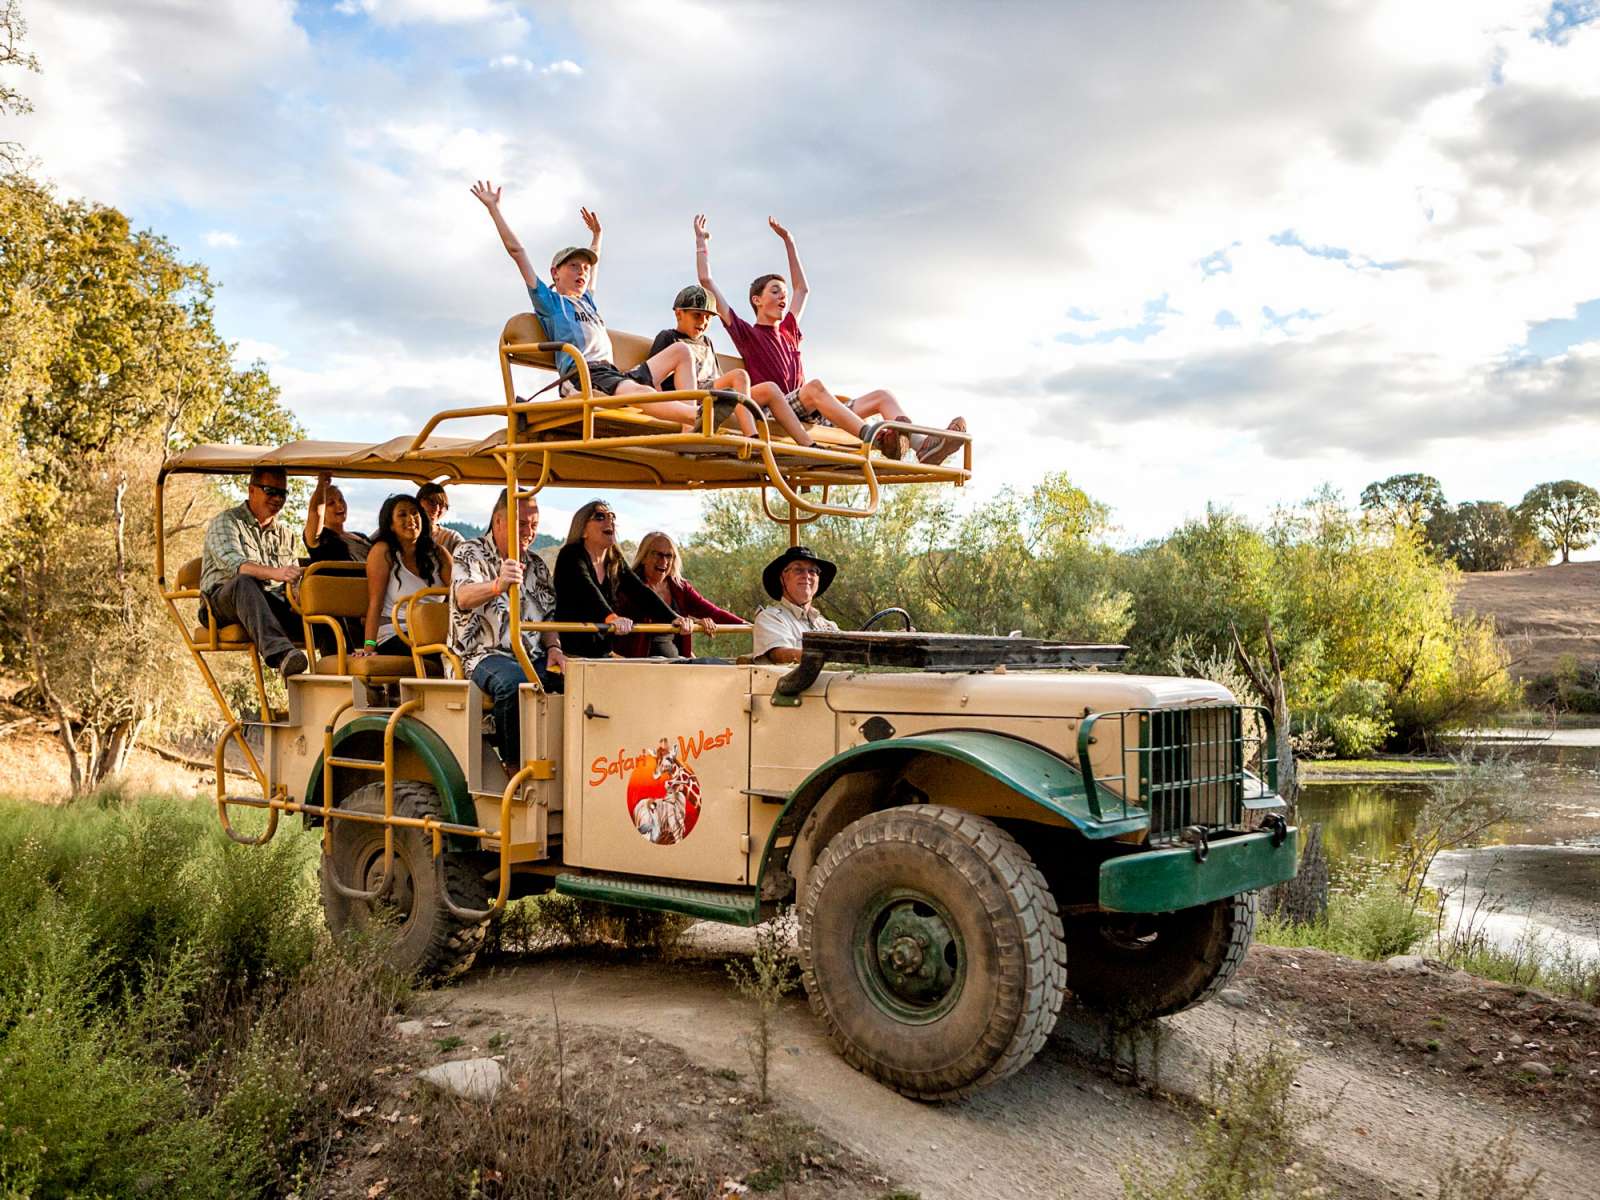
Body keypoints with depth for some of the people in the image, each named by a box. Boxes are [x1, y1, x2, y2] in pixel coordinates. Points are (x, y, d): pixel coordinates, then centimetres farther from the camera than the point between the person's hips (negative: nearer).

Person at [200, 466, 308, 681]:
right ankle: (280, 653, -62)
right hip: (223, 601, -5)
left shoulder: (285, 535, 25)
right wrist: (274, 573, -36)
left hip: (273, 604, 5)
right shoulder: (226, 522, 5)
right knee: (245, 582, -41)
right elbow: (233, 564, -16)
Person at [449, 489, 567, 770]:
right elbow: (464, 598, -20)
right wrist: (497, 585, -42)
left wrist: (553, 647, 4)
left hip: (534, 657, 5)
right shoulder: (470, 553, 0)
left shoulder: (537, 564, 20)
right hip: (485, 654, -5)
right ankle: (515, 767, -27)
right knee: (514, 683, -38)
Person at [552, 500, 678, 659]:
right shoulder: (571, 556, -9)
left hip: (603, 654, 6)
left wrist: (674, 618, -18)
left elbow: (641, 592, -1)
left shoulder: (615, 562, 10)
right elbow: (586, 589, -28)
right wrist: (611, 617, -46)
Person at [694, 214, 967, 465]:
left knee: (881, 396, -7)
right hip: (775, 413, -7)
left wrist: (789, 242, 44)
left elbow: (803, 289, 44)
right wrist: (701, 241, 14)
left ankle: (923, 447, -34)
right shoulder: (746, 333, 11)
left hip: (814, 416, 7)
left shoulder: (788, 331, 30)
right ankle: (872, 436, -53)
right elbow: (706, 282, 8)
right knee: (815, 385, -36)